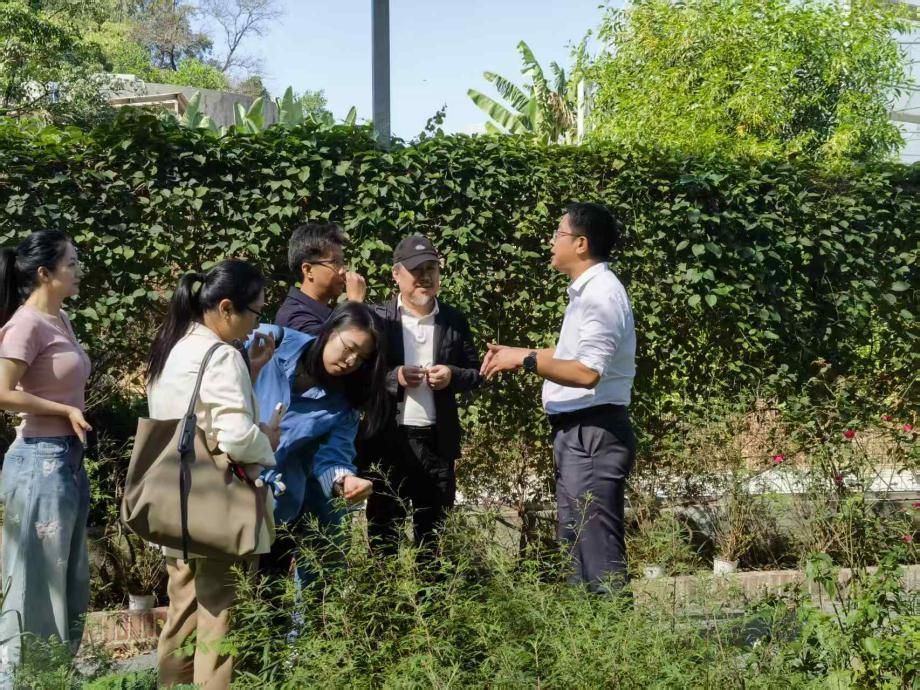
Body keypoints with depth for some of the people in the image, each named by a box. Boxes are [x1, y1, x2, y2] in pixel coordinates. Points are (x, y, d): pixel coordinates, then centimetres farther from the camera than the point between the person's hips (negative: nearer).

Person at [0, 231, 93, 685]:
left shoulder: (60, 320, 12)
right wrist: (65, 410, -15)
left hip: (68, 459, 9)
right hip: (40, 460, -9)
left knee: (68, 581, 15)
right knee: (36, 580, -2)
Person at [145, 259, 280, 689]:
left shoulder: (172, 350, 10)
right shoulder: (221, 356, -19)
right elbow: (237, 437, -26)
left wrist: (251, 370, 10)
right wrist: (268, 440, -6)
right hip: (220, 513, -9)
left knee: (182, 619, 17)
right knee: (218, 627, -2)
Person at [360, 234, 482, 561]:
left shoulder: (455, 320, 7)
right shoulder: (377, 318, -1)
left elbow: (476, 373, 10)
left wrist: (453, 375, -10)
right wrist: (395, 376, -17)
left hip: (436, 440, 2)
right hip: (387, 439, -2)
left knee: (433, 530, 9)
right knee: (383, 529, 7)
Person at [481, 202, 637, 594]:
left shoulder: (600, 294, -16)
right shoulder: (587, 291, 16)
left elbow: (587, 371, -24)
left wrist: (525, 359, -17)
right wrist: (519, 356, 13)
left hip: (593, 434, -11)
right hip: (577, 433, 11)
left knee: (597, 549, -9)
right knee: (576, 547, 15)